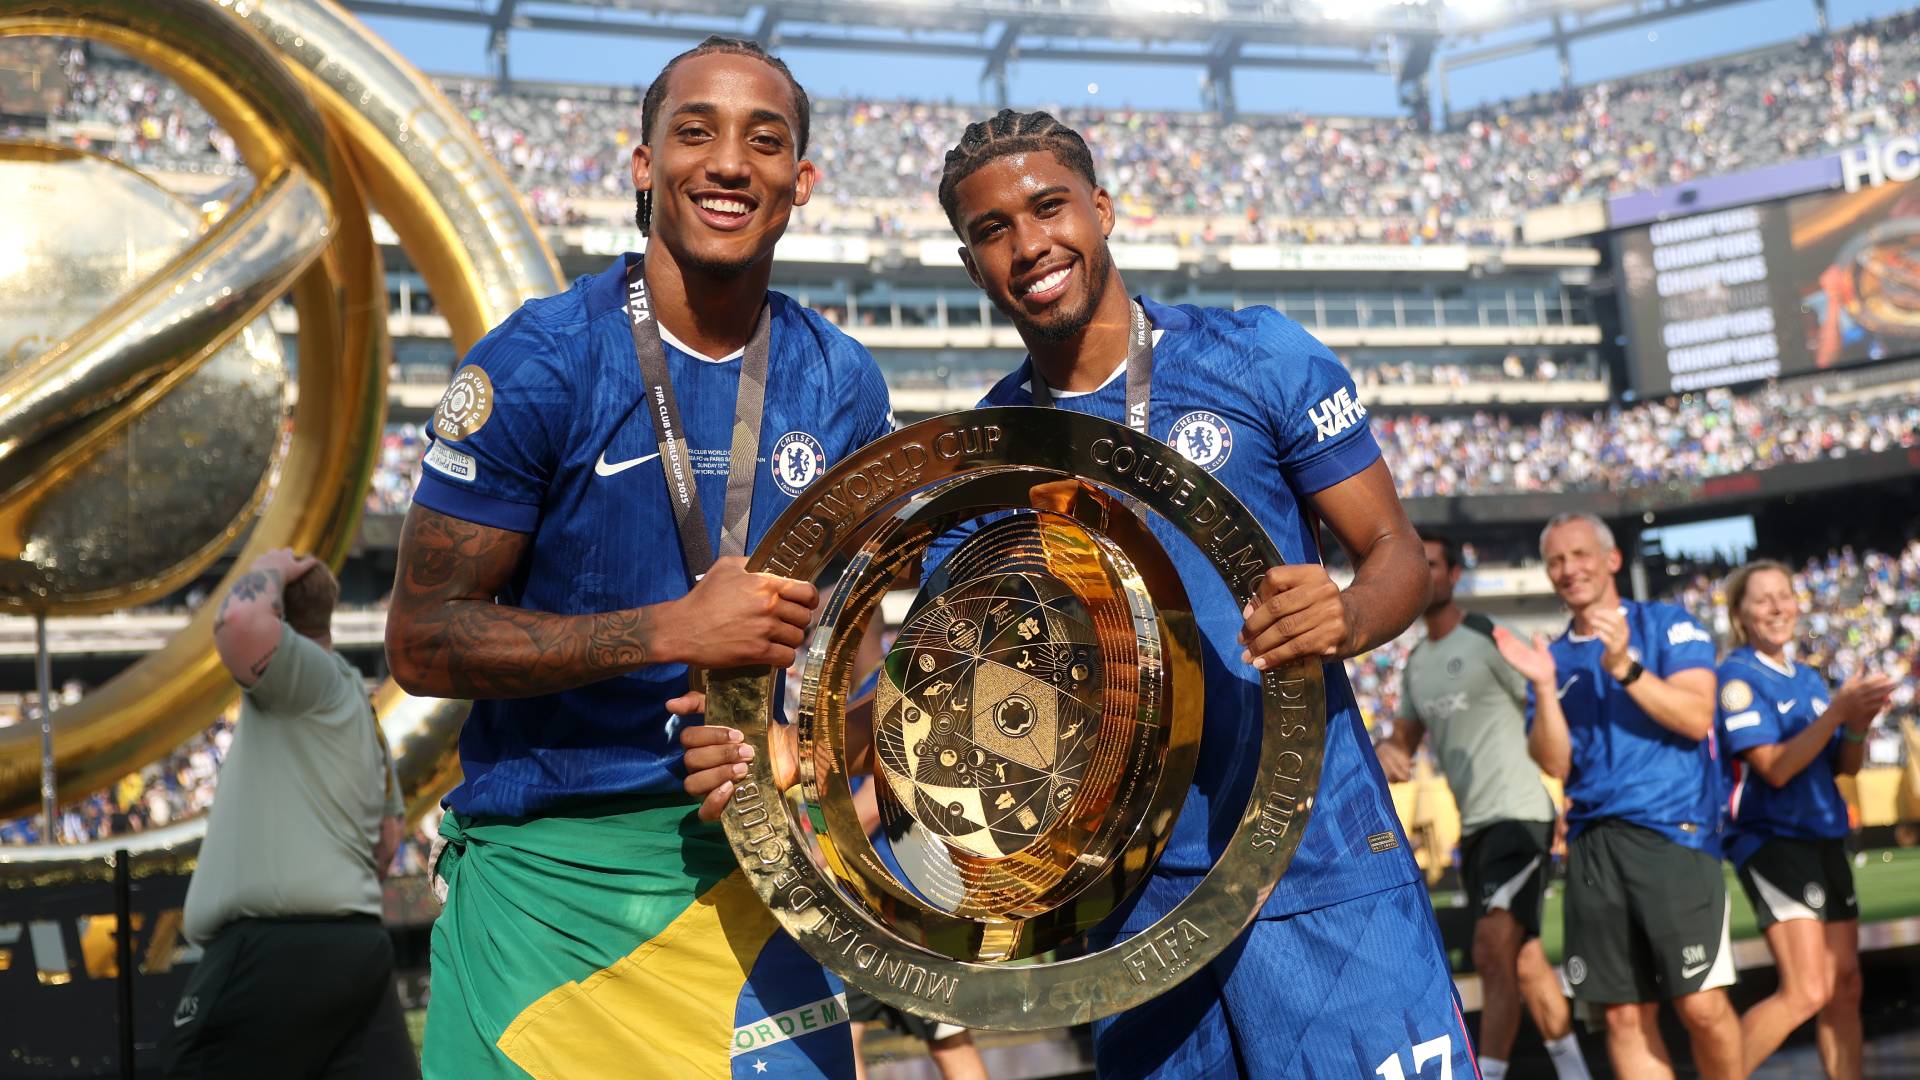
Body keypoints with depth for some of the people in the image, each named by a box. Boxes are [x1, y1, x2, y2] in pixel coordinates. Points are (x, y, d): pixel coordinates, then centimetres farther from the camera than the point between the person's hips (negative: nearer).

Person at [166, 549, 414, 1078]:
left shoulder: (308, 674, -5)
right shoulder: (359, 706, 23)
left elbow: (243, 620, -27)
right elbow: (386, 839, 27)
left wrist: (270, 570, -7)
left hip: (275, 951, -9)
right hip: (358, 942, 9)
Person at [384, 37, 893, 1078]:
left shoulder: (840, 386, 4)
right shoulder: (538, 363, -10)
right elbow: (421, 639, -11)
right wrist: (675, 629, -21)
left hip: (752, 863, 4)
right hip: (547, 873, -3)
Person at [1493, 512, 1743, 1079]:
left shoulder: (1668, 625, 5)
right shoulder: (1554, 659, 16)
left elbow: (1696, 716, -9)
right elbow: (1555, 764, 5)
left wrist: (1625, 667, -19)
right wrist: (1544, 687, -8)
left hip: (1673, 831, -4)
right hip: (1592, 845, 4)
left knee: (1702, 1005, -11)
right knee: (1624, 1016, 3)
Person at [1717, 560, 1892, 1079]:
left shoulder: (1809, 679, 14)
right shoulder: (1738, 677, -10)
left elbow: (1846, 766, 15)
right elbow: (1775, 768, -19)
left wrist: (1859, 724, -6)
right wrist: (1837, 711, -27)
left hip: (1823, 838, 8)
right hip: (1769, 838, -8)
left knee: (1845, 987, 9)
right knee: (1806, 993, -17)